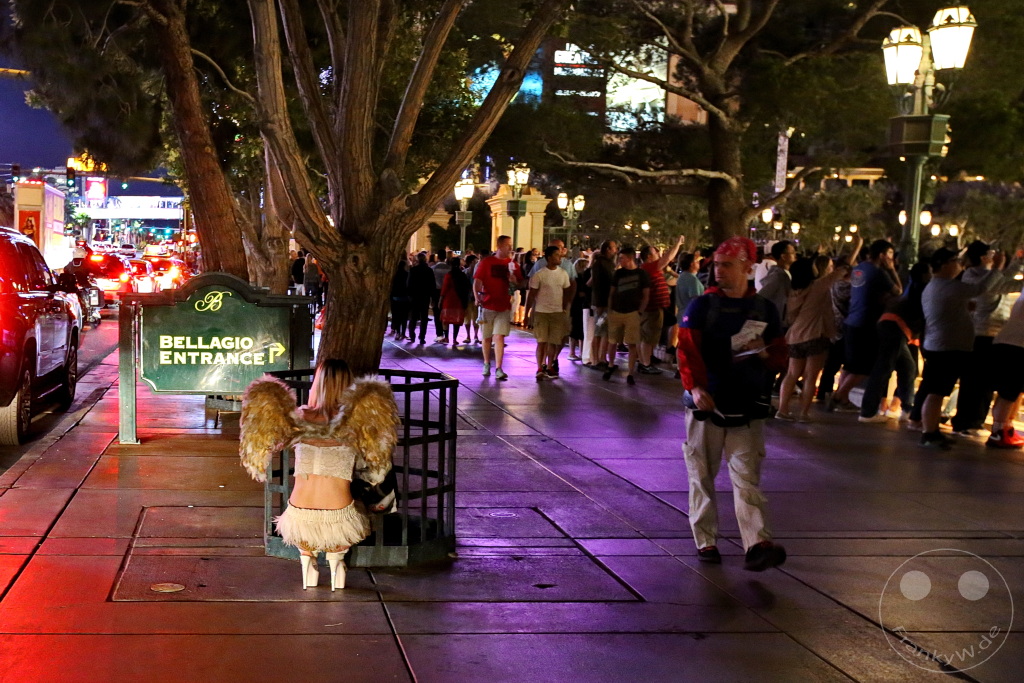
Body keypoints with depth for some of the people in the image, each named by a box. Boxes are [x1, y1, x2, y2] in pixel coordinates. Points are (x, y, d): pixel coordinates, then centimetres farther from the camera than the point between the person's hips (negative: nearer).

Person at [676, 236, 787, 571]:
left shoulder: (765, 310, 8)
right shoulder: (701, 306, 1)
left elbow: (779, 358, 13)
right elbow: (687, 350, -10)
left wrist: (765, 353, -11)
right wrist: (695, 386, -25)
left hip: (747, 408, 0)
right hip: (705, 405, 0)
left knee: (747, 477, -8)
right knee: (702, 475, 6)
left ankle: (758, 545, -15)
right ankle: (705, 540, 18)